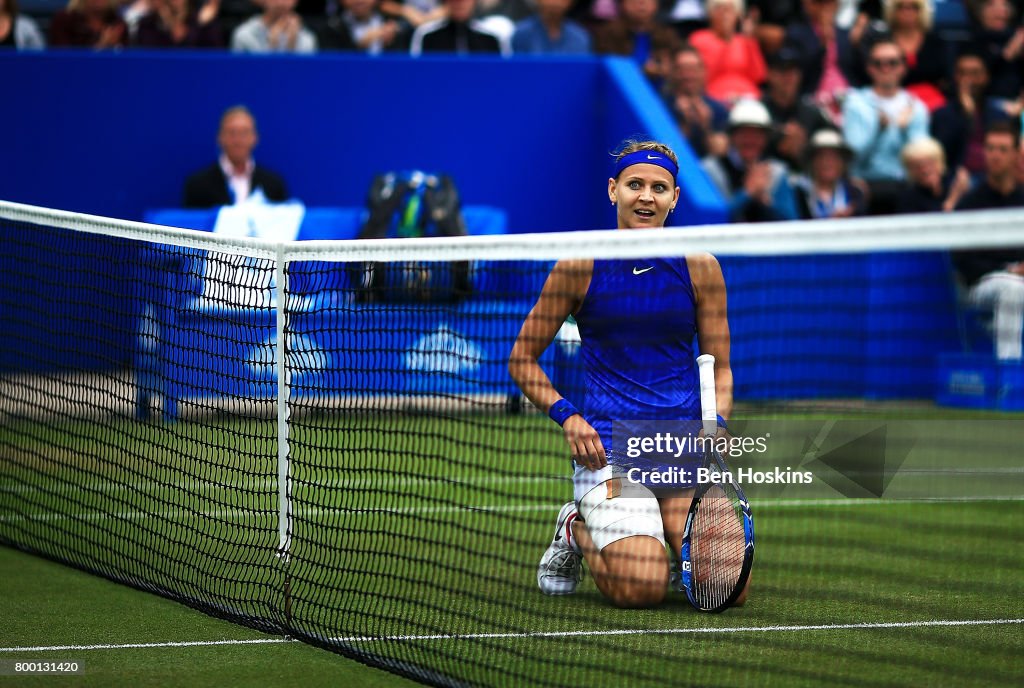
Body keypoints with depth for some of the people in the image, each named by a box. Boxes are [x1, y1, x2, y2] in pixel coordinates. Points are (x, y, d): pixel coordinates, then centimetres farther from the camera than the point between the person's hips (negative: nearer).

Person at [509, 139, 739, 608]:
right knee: (642, 588, -21)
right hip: (607, 442, -2)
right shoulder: (581, 266, 0)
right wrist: (566, 416, -7)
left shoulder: (699, 267, 5)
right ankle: (577, 530, 14)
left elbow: (720, 365, 13)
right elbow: (523, 358, 8)